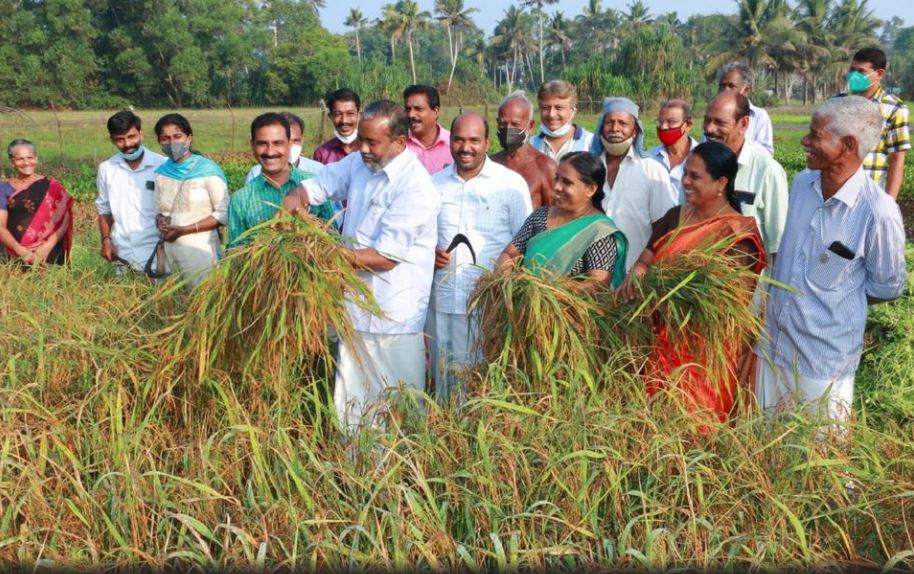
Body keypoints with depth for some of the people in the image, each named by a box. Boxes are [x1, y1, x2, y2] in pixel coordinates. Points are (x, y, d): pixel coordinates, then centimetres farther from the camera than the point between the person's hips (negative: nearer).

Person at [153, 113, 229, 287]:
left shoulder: (208, 169, -9)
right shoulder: (161, 172, 7)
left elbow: (223, 214, -9)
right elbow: (160, 211, 17)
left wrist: (184, 230, -14)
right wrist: (162, 224, -7)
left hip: (200, 251, -4)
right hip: (168, 251, 5)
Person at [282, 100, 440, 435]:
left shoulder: (416, 188, -18)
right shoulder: (358, 163, 4)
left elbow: (386, 256, -21)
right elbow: (314, 186, 14)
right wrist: (295, 200, -9)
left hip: (394, 318, -7)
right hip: (356, 308, 7)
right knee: (351, 406, 16)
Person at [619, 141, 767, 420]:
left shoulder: (739, 233, -9)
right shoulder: (675, 217, 8)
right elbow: (643, 262, 8)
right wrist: (635, 276, -16)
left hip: (706, 347, -5)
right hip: (663, 341, 5)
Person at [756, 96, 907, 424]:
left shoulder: (878, 212, -21)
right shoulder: (801, 184, -2)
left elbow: (888, 286, -7)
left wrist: (833, 300, 1)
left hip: (825, 358, -5)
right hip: (773, 343, 6)